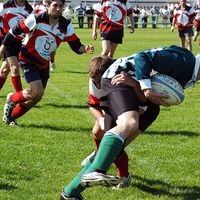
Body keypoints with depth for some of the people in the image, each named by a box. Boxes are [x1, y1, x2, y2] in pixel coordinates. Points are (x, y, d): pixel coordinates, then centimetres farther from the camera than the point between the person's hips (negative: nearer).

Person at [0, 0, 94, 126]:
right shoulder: (37, 19, -21)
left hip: (44, 64, 6)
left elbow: (76, 45, -9)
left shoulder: (66, 26, -8)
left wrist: (85, 49, -31)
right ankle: (12, 99, 11)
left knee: (36, 96, 8)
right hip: (28, 60, -6)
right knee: (37, 93, -19)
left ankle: (10, 116, 29)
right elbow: (15, 31, -11)